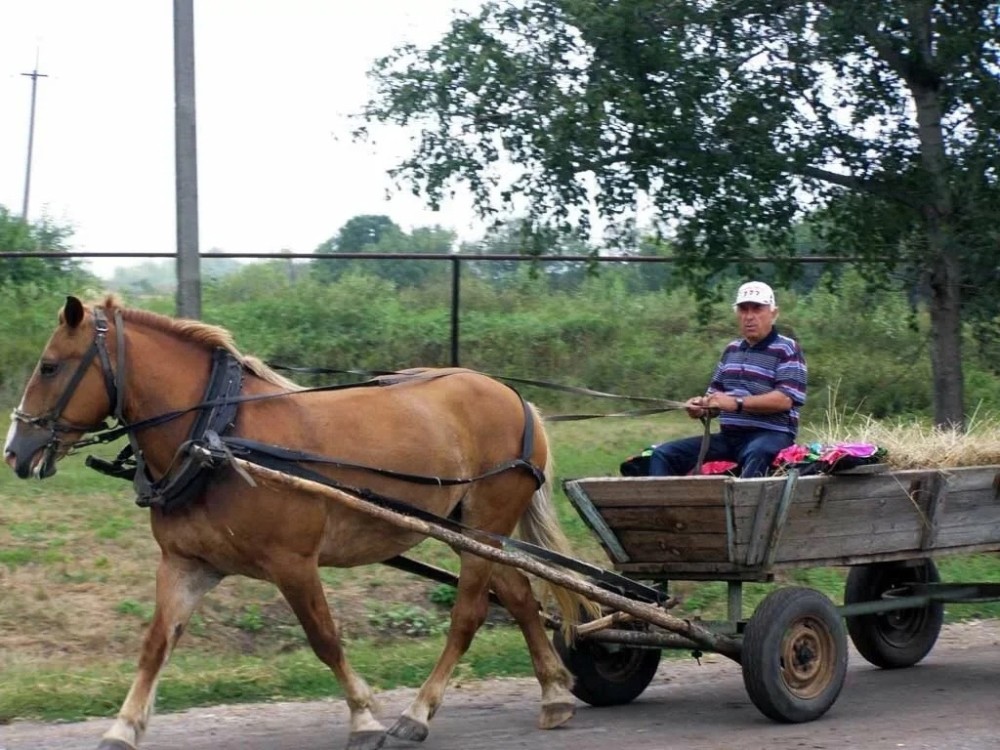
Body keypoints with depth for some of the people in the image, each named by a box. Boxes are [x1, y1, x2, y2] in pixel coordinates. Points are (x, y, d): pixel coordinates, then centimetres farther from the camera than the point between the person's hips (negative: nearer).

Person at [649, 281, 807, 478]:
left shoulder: (787, 350, -2)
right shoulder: (731, 350, 20)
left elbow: (785, 400, -15)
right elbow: (715, 393, 26)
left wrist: (736, 403, -22)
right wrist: (702, 407, 1)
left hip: (771, 436, -8)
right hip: (728, 436, 8)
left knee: (755, 456, -44)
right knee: (663, 454, -6)